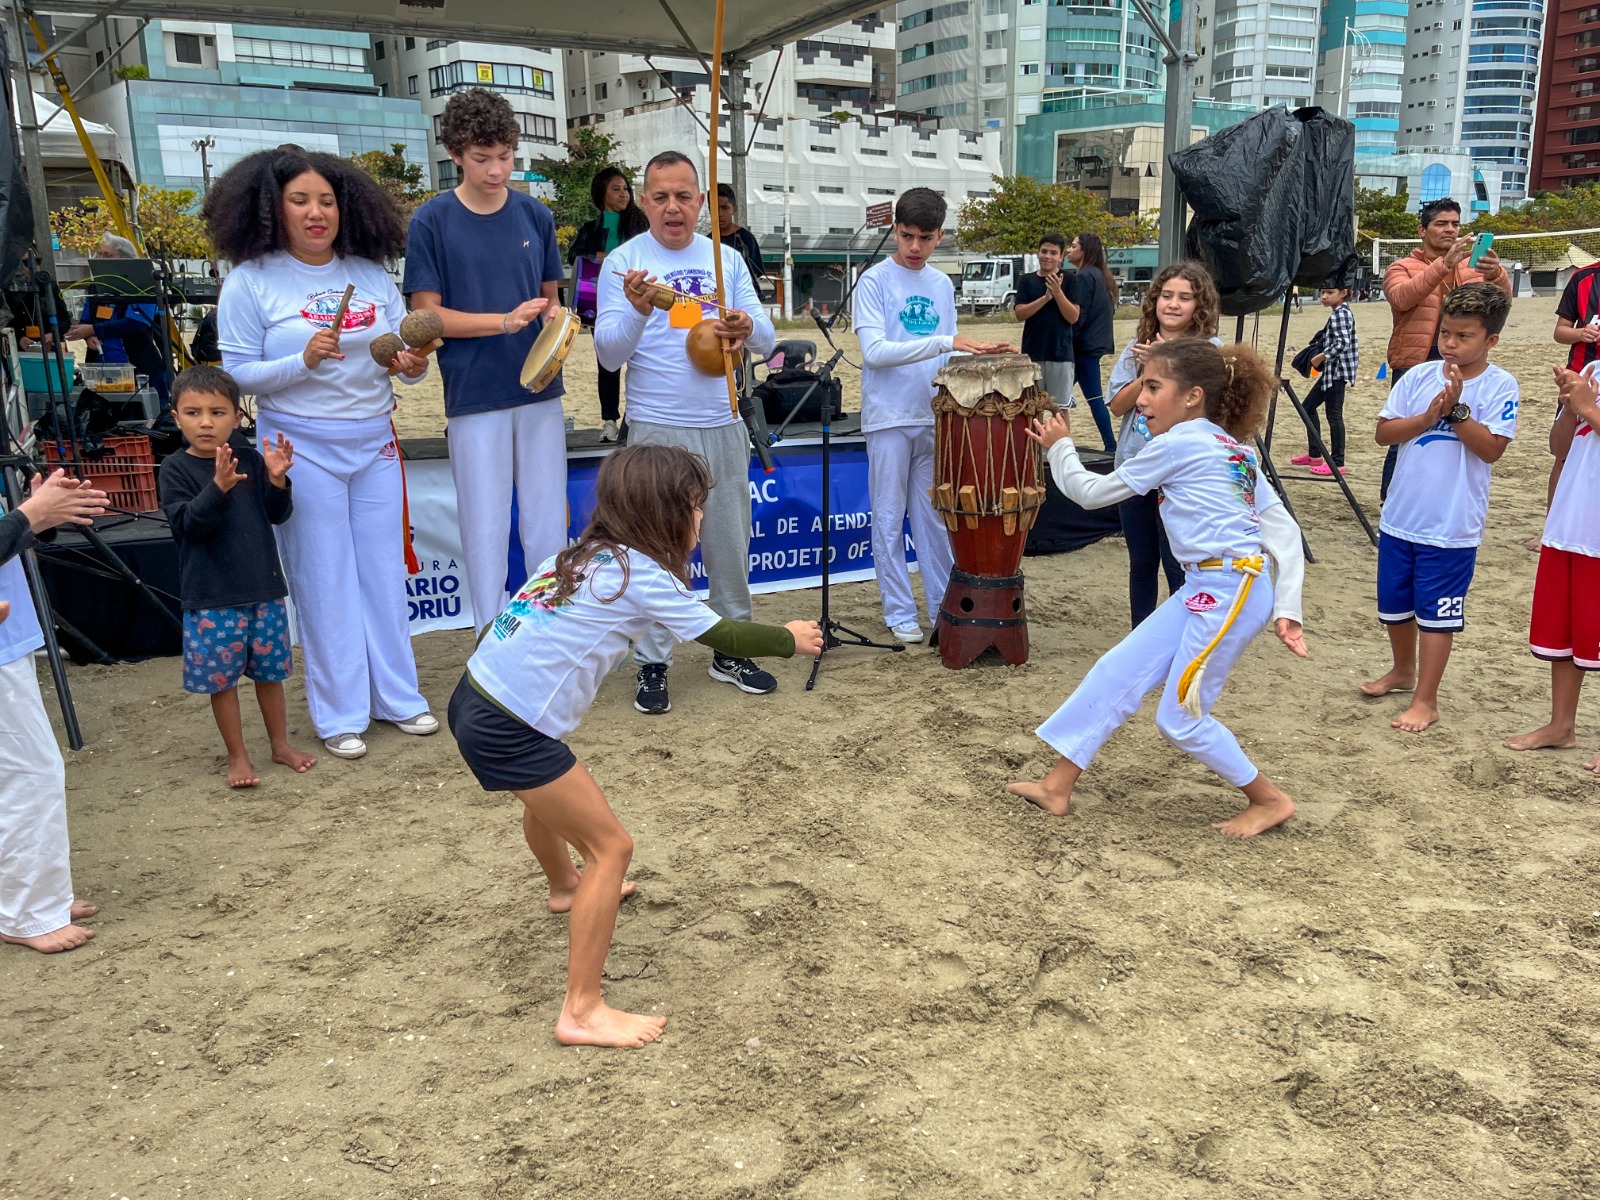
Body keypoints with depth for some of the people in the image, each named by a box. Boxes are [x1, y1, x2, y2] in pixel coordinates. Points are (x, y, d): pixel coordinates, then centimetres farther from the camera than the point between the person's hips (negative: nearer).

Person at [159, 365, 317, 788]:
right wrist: (219, 487, -31)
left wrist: (276, 480, -17)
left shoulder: (250, 460, 2)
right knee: (222, 678, 6)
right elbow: (188, 524, -17)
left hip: (264, 588, 3)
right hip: (211, 598, -3)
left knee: (270, 670, 15)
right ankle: (237, 757, 21)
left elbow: (278, 515, 2)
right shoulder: (175, 469, -6)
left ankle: (281, 745, 31)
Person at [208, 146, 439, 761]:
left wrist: (412, 364, -14)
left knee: (384, 571, 10)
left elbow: (404, 350, 9)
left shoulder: (371, 274, 5)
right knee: (323, 580, 3)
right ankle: (340, 713, 15)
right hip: (302, 449, -3)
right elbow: (238, 374, -6)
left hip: (374, 444, 4)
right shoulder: (251, 281, -5)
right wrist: (304, 361, -21)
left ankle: (398, 696, 23)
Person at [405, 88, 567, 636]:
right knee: (486, 530, 5)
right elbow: (427, 313, -5)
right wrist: (504, 321, -18)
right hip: (474, 397, -3)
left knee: (548, 526, 9)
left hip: (540, 391, 3)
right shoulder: (432, 221, -4)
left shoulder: (535, 215, 4)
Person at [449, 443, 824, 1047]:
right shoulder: (645, 578, -12)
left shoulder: (587, 552, 9)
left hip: (475, 697, 9)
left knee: (549, 794, 35)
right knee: (610, 845, 0)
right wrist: (790, 639, 14)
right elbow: (724, 637, -3)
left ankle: (566, 886, 65)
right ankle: (582, 1012, 3)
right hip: (509, 730, -9)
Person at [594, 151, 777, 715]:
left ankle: (731, 651, 26)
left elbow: (767, 336, 6)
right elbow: (609, 354, -8)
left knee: (730, 543, 11)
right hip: (656, 430, -4)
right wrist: (637, 311, -26)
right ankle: (652, 665, 11)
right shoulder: (624, 261, -2)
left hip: (724, 426, 4)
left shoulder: (727, 259, 9)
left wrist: (747, 326, -17)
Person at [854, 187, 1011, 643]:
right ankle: (900, 612, 13)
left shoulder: (943, 285, 11)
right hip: (890, 418, -4)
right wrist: (943, 341, -23)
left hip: (934, 416, 4)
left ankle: (944, 607, 18)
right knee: (890, 519, 3)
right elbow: (874, 351, -18)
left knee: (936, 518, 9)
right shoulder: (875, 281, -6)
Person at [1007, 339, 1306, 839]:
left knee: (1181, 716, 0)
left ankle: (1269, 800, 19)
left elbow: (1091, 492, 0)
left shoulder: (1177, 443, -10)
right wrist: (1286, 608, 8)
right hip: (1202, 589, 10)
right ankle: (1057, 786, 14)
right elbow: (1284, 529, 9)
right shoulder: (1235, 449, 14)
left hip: (1231, 591, -10)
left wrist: (1060, 448, 17)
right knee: (1116, 672, 7)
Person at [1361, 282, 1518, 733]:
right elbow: (1384, 432, -4)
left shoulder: (1500, 385, -8)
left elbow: (1491, 448, -16)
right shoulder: (1419, 377, 0)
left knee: (1435, 613, 3)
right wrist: (1428, 417, -18)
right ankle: (1403, 671, 42)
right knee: (1395, 605, 18)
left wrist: (1456, 409, -22)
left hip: (1452, 526, -4)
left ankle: (1425, 700, 14)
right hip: (1400, 517, 5)